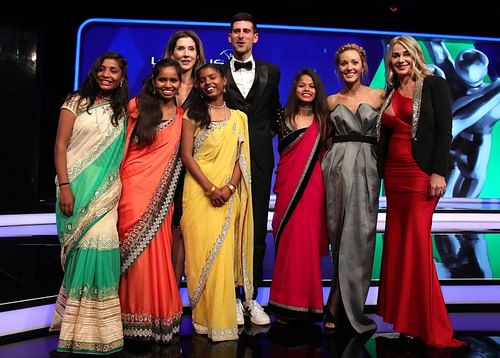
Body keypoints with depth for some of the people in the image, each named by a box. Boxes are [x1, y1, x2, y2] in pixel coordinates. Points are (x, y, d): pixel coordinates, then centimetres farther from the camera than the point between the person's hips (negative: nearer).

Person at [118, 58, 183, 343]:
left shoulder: (182, 116, 12)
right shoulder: (137, 105, 3)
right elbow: (122, 143, 1)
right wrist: (116, 181, -4)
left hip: (161, 192, 2)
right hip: (134, 186, -2)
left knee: (156, 252, 4)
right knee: (135, 250, -1)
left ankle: (157, 314, 20)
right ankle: (135, 316, 14)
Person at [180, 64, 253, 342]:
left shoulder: (239, 117, 13)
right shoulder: (193, 114, 6)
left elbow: (241, 158, 7)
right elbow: (186, 155, -2)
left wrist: (229, 187, -10)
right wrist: (210, 188, -13)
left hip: (228, 195, 2)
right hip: (199, 191, -2)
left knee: (224, 254, 2)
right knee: (202, 252, -2)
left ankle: (222, 317, 14)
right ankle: (205, 318, 10)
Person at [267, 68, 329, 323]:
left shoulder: (322, 119, 9)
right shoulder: (285, 118, 11)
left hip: (312, 186, -1)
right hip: (287, 185, 1)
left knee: (307, 240, -2)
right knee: (287, 241, 1)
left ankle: (305, 301, 11)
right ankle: (287, 302, 13)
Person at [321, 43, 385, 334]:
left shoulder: (380, 95, 8)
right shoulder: (331, 101, 12)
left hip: (367, 167, 0)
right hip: (338, 166, 1)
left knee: (360, 231, -6)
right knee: (341, 231, 0)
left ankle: (336, 307, 3)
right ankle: (347, 305, 12)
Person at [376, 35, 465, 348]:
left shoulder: (434, 85, 1)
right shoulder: (390, 93, 17)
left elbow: (444, 130, -7)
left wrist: (438, 172, -16)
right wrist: (383, 174, 12)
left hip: (421, 173, -6)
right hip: (394, 175, 6)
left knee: (417, 245, -7)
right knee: (397, 245, 6)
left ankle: (428, 326, 5)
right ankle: (404, 321, 16)